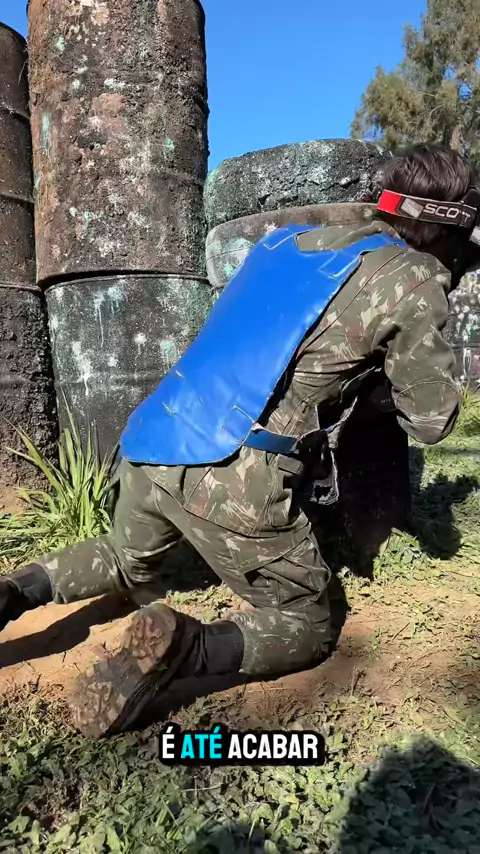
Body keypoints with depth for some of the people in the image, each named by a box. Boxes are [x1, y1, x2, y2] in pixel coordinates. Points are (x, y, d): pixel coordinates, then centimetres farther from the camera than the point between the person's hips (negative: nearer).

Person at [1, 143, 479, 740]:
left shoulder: (288, 239, 17)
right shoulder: (412, 279, 0)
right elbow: (430, 421, 7)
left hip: (150, 448, 7)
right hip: (234, 478, -6)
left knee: (129, 564, 34)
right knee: (307, 625, 15)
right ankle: (181, 650, -11)